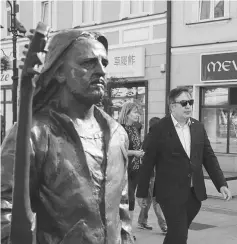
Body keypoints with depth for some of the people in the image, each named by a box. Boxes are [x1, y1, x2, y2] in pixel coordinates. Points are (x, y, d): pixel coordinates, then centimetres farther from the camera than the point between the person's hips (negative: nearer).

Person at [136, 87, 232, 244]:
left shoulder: (198, 127, 6)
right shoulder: (160, 129, -9)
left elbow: (209, 158, 8)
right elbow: (148, 162, -6)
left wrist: (221, 184, -1)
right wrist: (142, 192, -2)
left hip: (195, 193, 5)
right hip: (171, 194, -5)